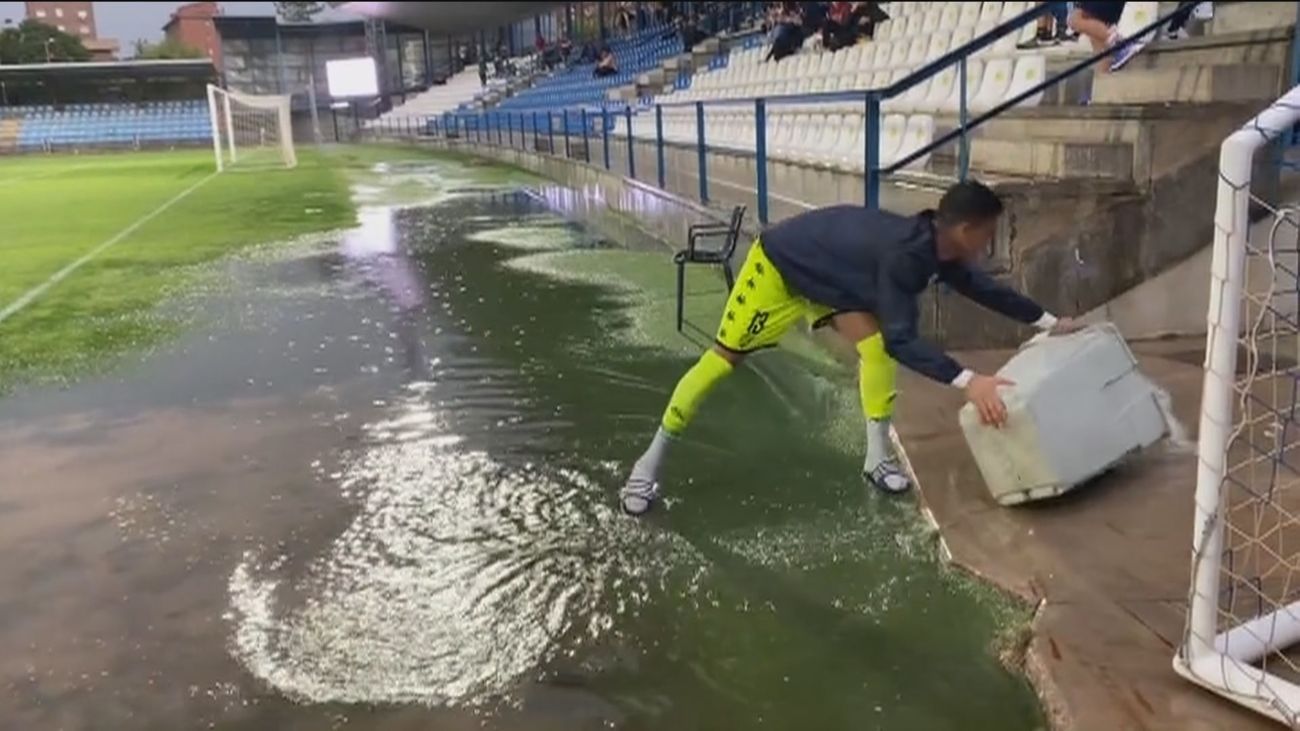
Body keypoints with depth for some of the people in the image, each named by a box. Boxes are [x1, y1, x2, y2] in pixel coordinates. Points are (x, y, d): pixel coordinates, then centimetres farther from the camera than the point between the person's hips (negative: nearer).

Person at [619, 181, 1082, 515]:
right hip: (778, 264, -8)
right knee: (725, 357, -3)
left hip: (831, 278, 8)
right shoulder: (904, 256, -37)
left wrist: (1049, 322, 5)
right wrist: (968, 382, -51)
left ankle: (878, 457, -1)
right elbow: (901, 340, -45)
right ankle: (650, 463, 7)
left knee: (873, 345, -12)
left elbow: (984, 289, 6)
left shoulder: (939, 251, -10)